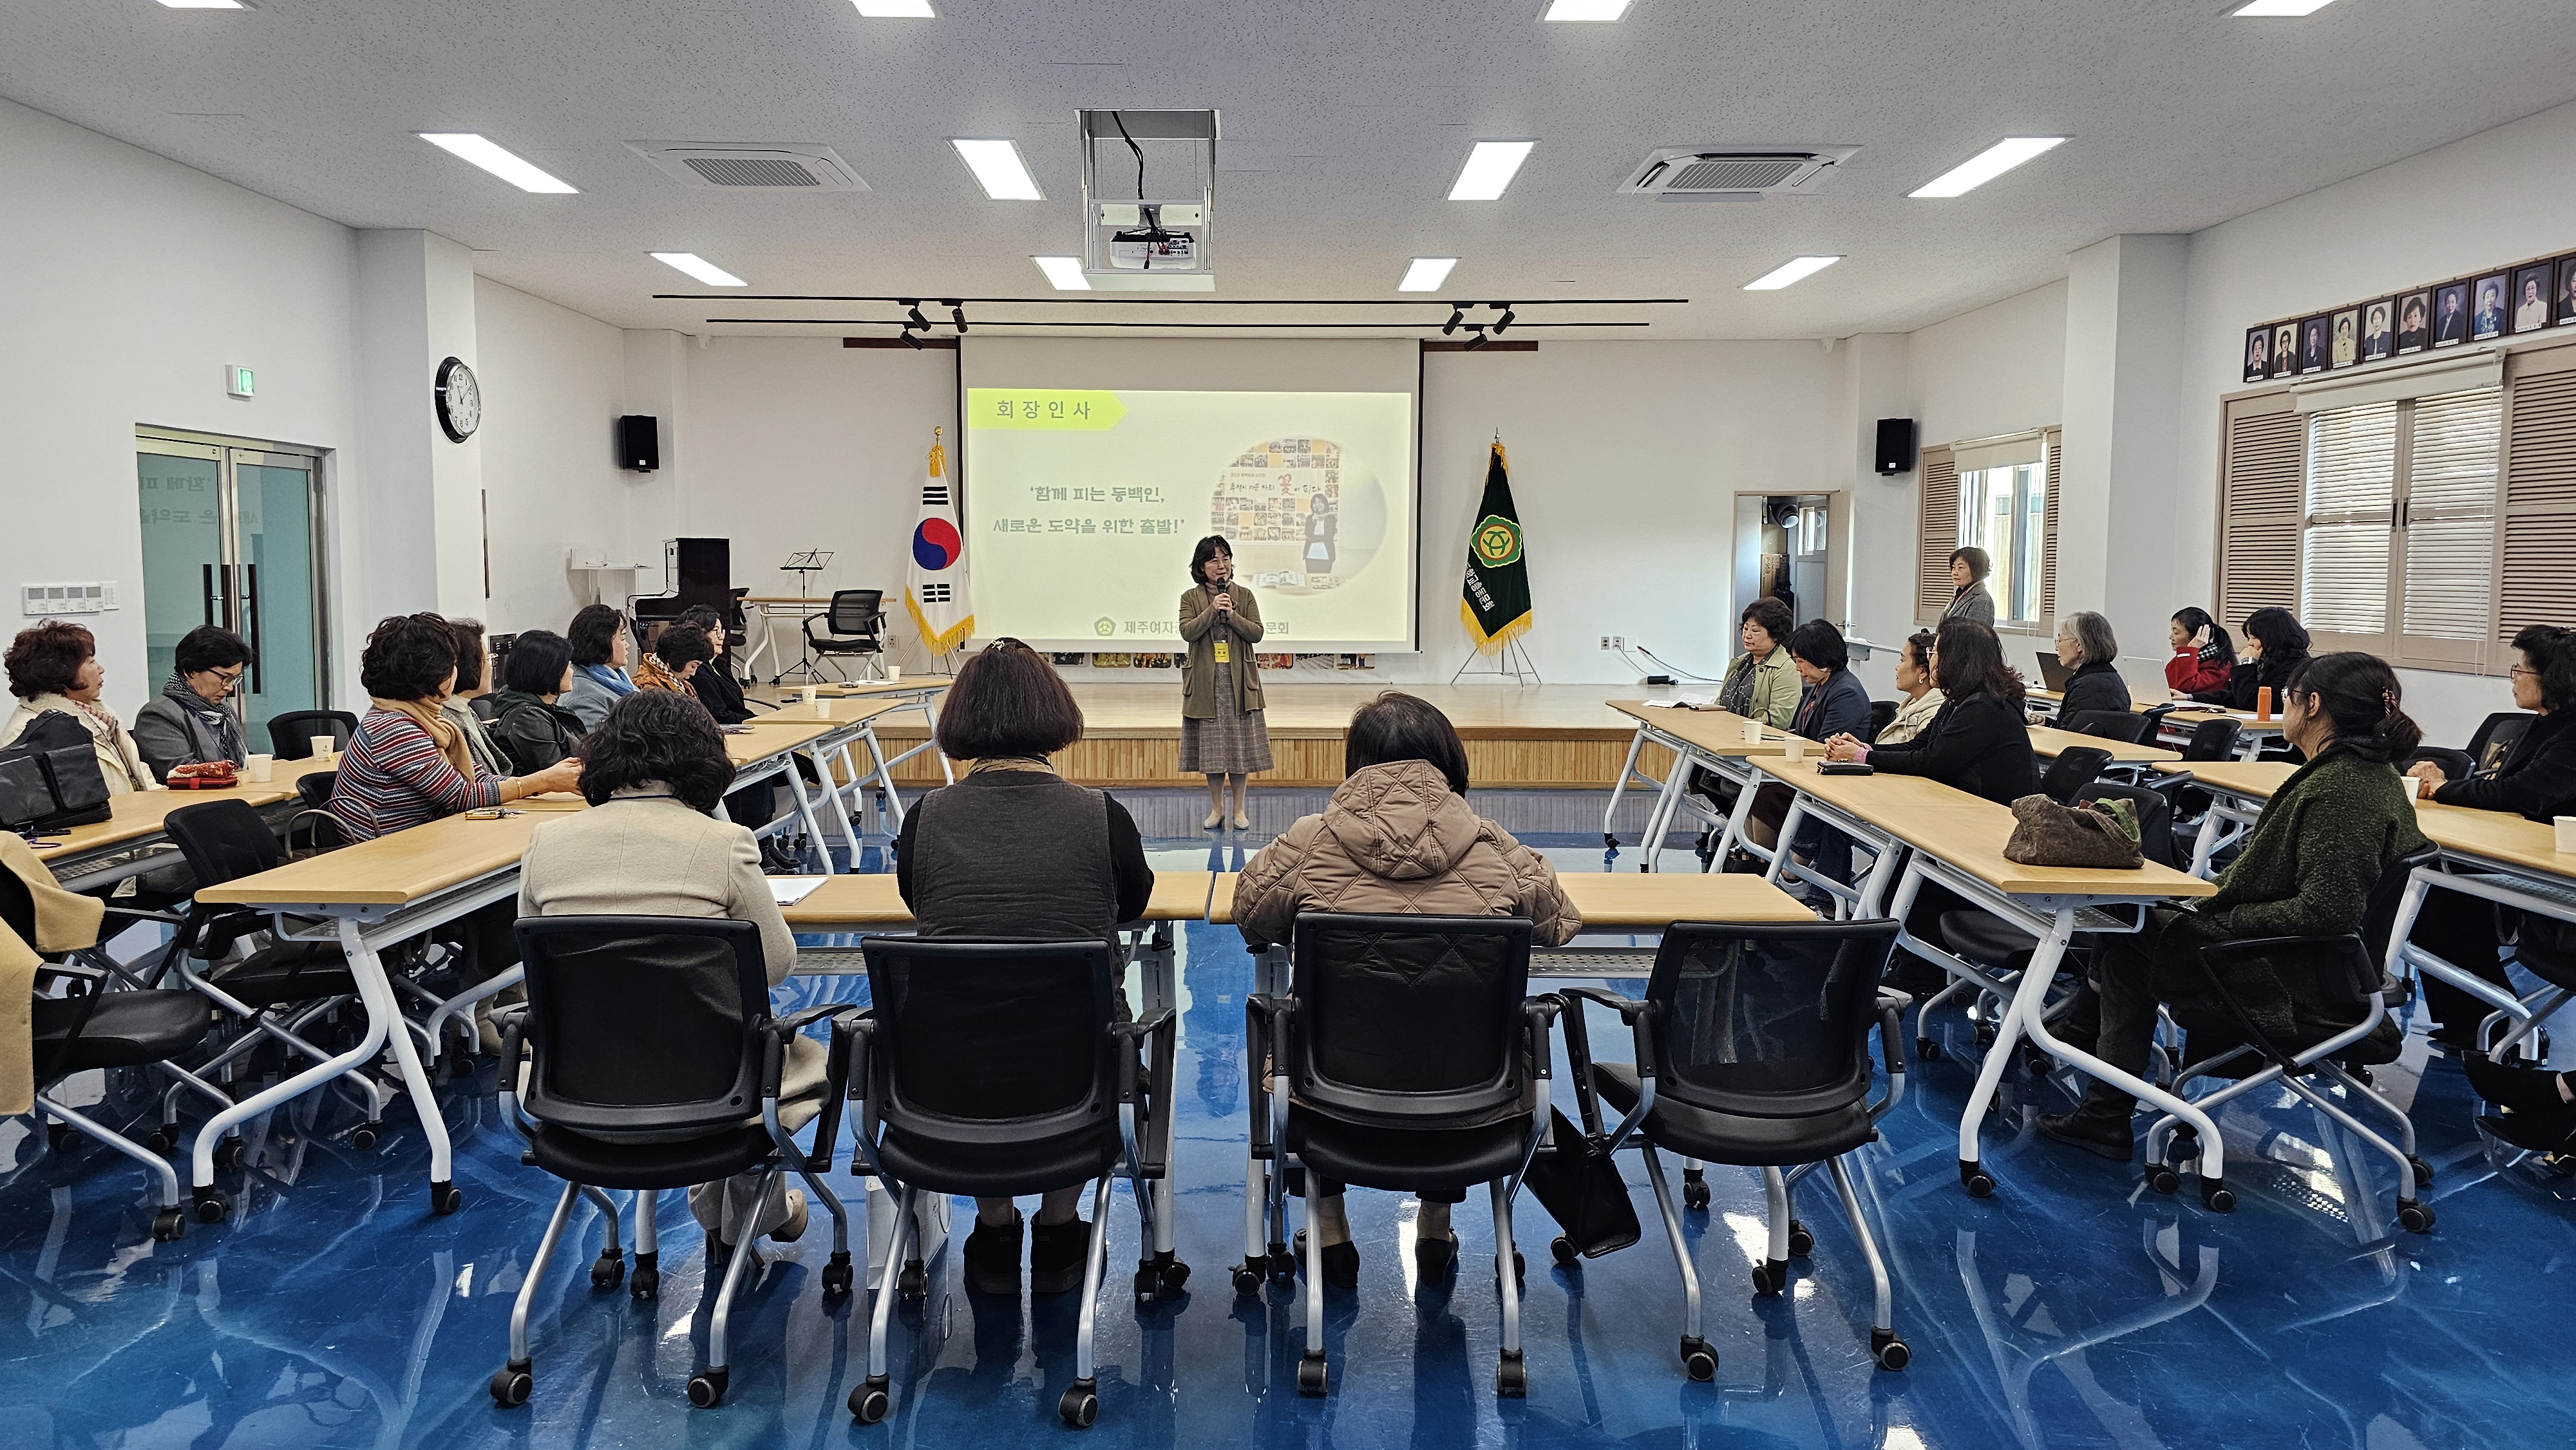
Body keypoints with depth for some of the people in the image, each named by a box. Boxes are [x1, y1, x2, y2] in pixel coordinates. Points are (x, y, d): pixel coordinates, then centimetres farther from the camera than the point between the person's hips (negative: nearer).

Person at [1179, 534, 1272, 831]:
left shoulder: (1244, 596, 5)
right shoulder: (1191, 598, 3)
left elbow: (1257, 633, -3)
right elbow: (1187, 632, -11)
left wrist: (1232, 615, -15)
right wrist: (1212, 610, -19)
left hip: (1239, 682, 0)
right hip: (1206, 683, 0)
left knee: (1240, 746, 3)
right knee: (1211, 747, 6)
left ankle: (1239, 809, 14)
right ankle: (1217, 809, 18)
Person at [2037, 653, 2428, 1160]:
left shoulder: (2337, 788, -25)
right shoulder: (2375, 773, 6)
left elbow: (2322, 910, -31)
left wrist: (2224, 915, -18)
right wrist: (2220, 889, 10)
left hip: (2292, 983, -10)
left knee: (2127, 941, 4)